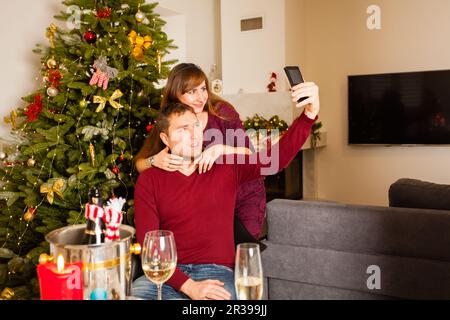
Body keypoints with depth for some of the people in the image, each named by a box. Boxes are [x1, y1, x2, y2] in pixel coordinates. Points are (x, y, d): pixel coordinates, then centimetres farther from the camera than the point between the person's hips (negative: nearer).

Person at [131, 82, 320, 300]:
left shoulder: (226, 168, 6)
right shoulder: (149, 180, 2)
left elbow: (277, 157, -4)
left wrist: (308, 114, -19)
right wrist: (188, 286, -18)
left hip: (216, 272, 0)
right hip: (169, 275, 0)